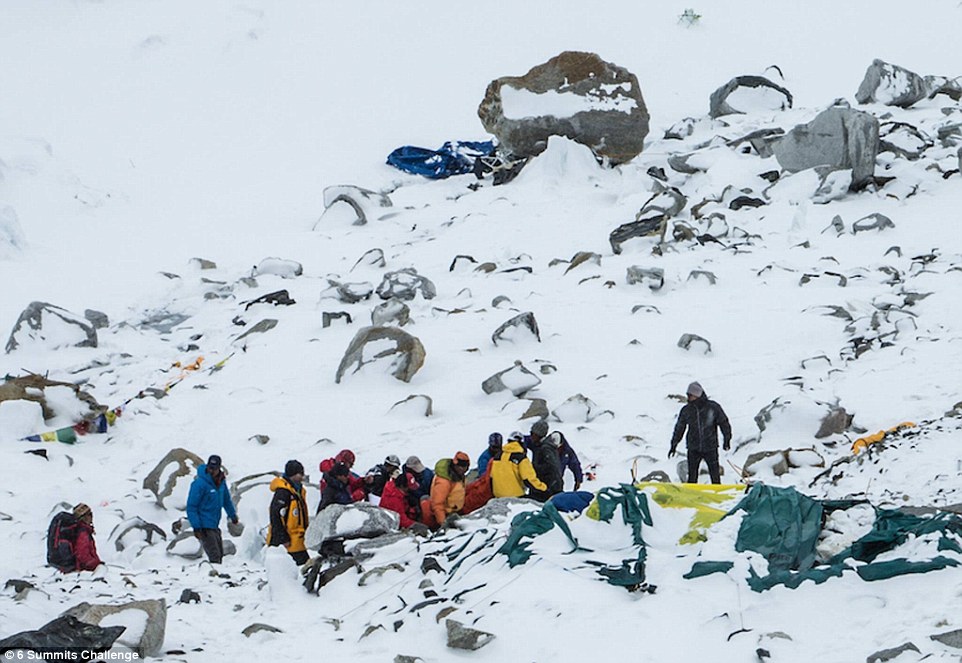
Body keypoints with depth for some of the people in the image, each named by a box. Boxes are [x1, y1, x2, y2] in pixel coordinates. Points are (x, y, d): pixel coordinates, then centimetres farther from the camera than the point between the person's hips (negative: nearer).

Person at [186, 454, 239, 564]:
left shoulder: (221, 482, 5)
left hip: (215, 525, 8)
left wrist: (233, 515, 32)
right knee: (214, 556, -14)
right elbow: (191, 507, -17)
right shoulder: (200, 483, -17)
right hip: (204, 526, -8)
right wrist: (196, 527, -22)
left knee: (220, 555, 15)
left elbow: (226, 500, 24)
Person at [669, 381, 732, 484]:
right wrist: (674, 445, 12)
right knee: (692, 476, 0)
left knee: (715, 476, 4)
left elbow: (724, 423, 4)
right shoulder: (686, 410, 1)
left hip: (710, 448, -2)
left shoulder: (713, 407, -6)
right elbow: (679, 428, 11)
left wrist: (727, 439, 1)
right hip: (693, 449, 2)